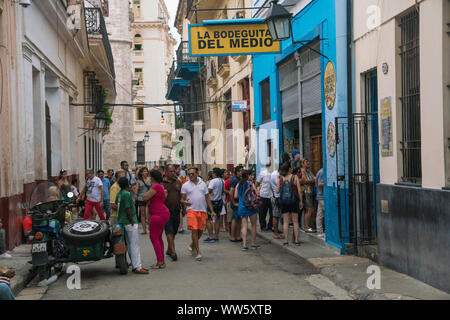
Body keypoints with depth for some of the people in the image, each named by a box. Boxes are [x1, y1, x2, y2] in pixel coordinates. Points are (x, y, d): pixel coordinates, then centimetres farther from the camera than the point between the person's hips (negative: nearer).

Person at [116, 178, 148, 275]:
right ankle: (137, 267, -4)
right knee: (134, 245, -6)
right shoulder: (127, 194, -16)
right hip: (129, 222, -10)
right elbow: (128, 209, -20)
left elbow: (116, 204, 18)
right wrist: (132, 222, -16)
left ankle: (136, 265, 18)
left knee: (130, 245, 12)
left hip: (123, 222, 10)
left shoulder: (119, 194, 11)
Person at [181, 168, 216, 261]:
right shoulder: (185, 185, 3)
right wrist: (184, 202, -23)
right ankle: (198, 252, -6)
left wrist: (212, 211, 8)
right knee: (194, 231, -10)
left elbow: (207, 198, 14)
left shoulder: (203, 184, 11)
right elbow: (182, 199, 2)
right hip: (192, 210, -3)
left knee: (200, 231, 9)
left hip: (202, 211, 3)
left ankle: (192, 246, 33)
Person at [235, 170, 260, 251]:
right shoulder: (250, 183, -7)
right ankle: (253, 244, 14)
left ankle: (244, 245, -6)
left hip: (241, 207, 3)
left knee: (244, 226, 2)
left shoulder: (238, 185, 4)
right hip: (251, 206, -3)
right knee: (253, 225, 10)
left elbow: (235, 196, 4)